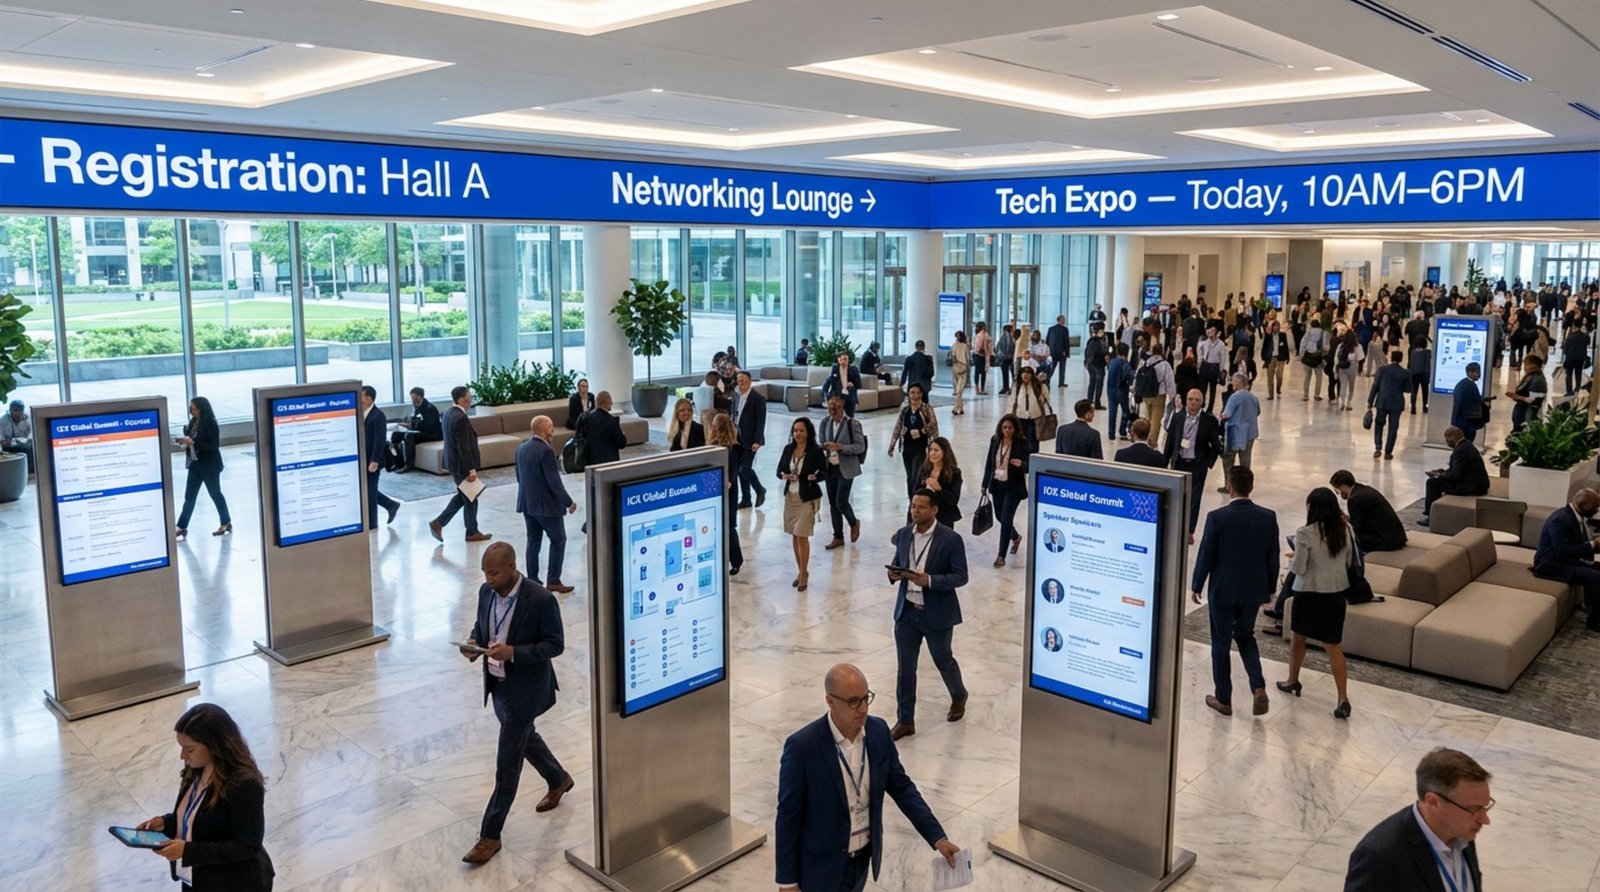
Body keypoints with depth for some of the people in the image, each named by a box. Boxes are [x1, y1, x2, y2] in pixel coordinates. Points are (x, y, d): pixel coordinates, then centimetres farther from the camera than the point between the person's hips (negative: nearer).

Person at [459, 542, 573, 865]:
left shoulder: (541, 599, -24)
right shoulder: (486, 592, -4)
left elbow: (556, 644, -18)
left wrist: (513, 652, -30)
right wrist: (473, 643, -12)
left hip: (525, 689, -7)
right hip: (496, 683, 8)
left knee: (507, 763, 0)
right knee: (524, 737, 27)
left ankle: (490, 835, 12)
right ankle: (558, 780, 53)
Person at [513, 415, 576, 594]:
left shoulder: (521, 448, 4)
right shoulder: (546, 450, -21)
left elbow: (519, 476, 13)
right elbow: (554, 481, -21)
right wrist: (569, 502, -12)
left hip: (527, 503, 8)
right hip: (546, 505, -8)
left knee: (533, 541, 13)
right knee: (558, 540, 5)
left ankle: (532, 580, 16)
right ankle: (553, 581, 5)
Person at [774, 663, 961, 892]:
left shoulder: (878, 731, -10)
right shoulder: (802, 746, -26)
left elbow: (901, 787, 0)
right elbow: (788, 815, -18)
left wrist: (938, 838, -8)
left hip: (863, 855, 6)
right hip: (823, 865, -5)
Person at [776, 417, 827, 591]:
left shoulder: (816, 451, -10)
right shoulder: (788, 449, 3)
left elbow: (824, 472, -4)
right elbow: (779, 469, 9)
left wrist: (814, 477, -24)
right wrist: (784, 475, -13)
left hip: (807, 498, -5)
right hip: (790, 496, 5)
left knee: (802, 536, -7)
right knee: (794, 536, 11)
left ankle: (804, 573, 6)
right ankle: (801, 571, 26)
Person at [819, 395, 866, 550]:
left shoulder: (853, 424, -11)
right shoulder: (825, 422, 4)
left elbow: (860, 447, -11)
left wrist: (840, 447, -22)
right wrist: (824, 446, -7)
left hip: (846, 469, -5)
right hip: (830, 467, 5)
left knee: (841, 502, -8)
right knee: (832, 503, 8)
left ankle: (854, 523, 23)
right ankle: (838, 537, 20)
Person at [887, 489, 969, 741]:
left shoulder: (951, 539, -15)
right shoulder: (903, 534, 0)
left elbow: (961, 577, -14)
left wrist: (930, 580, -28)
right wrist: (894, 574, -11)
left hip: (937, 614, -4)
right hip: (906, 611, 4)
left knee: (943, 661, 16)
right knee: (905, 668, 6)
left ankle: (959, 696, 47)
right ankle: (905, 721, 18)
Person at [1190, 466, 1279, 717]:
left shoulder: (1217, 517, -19)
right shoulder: (1268, 517, -8)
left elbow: (1206, 555, -12)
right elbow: (1273, 557, 0)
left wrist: (1196, 586, 3)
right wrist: (1270, 588, 14)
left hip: (1223, 591, -3)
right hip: (1254, 590, 4)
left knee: (1221, 643, 11)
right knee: (1246, 636, 23)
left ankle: (1224, 700, 20)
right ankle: (1258, 688, 7)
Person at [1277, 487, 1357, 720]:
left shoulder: (1306, 534, -19)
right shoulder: (1345, 530, -3)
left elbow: (1298, 568, -16)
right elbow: (1351, 562, 6)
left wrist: (1291, 562, 5)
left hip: (1310, 593, -4)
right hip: (1337, 592, 4)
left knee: (1298, 637, 19)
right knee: (1333, 646, 6)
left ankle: (1293, 681, 36)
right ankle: (1343, 699, -1)